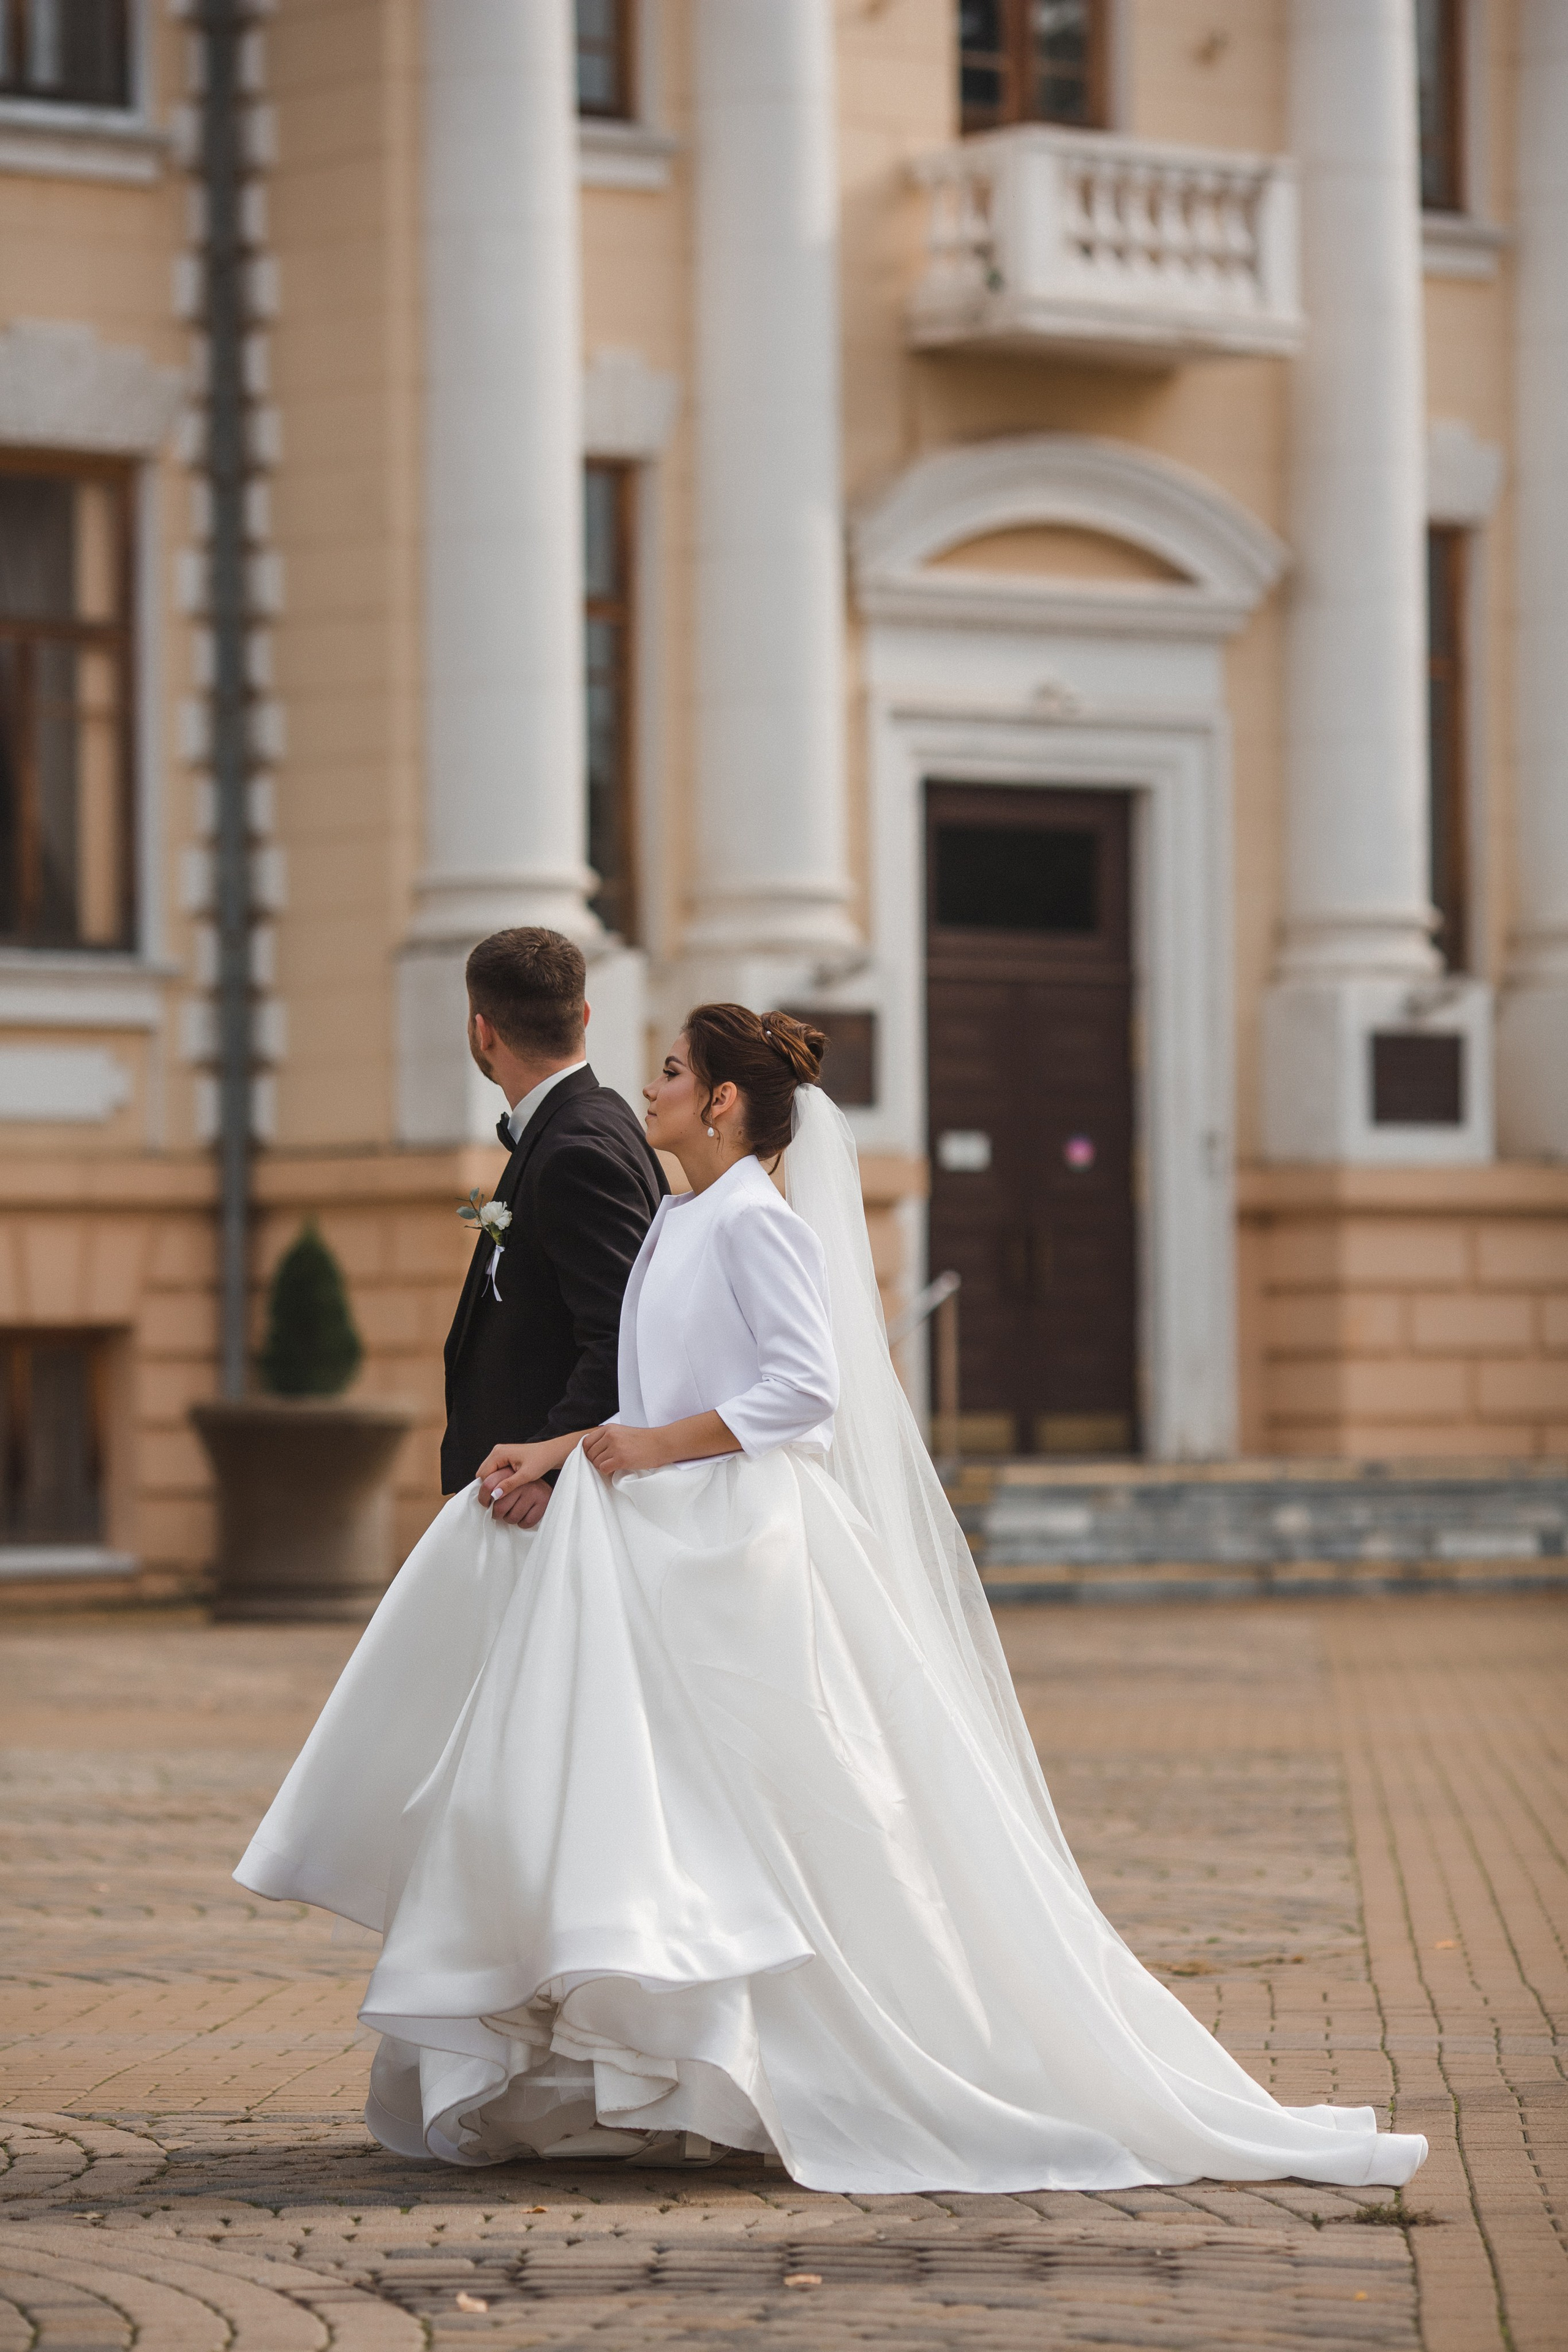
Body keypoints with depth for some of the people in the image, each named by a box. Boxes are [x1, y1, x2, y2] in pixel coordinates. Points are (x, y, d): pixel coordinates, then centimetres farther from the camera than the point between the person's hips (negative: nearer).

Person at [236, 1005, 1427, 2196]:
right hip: (670, 1560, 10)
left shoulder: (757, 1222, -11)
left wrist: (653, 1447, -17)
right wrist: (559, 1450, 8)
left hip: (740, 1555, -9)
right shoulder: (680, 1226, 16)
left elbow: (804, 1385, -19)